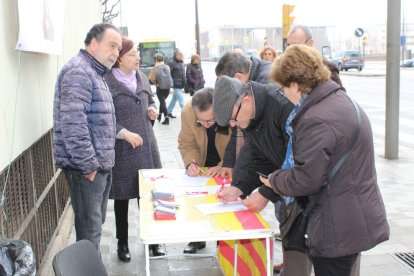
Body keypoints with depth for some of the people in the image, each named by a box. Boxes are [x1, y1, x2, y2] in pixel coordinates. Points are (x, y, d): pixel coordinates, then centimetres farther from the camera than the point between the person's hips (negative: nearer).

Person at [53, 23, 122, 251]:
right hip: (86, 168, -10)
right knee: (89, 228, -2)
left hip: (100, 164, 10)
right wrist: (88, 164, -21)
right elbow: (73, 123, -25)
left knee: (96, 223, 19)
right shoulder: (78, 71, -15)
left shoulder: (94, 73, 17)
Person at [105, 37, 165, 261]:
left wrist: (153, 109, 2)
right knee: (122, 196, 9)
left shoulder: (141, 77, 8)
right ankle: (122, 243, 26)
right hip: (122, 148, -5)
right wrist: (125, 133, -22)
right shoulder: (107, 81, -14)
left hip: (146, 144, 5)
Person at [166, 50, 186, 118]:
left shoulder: (181, 63, 14)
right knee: (181, 98, -11)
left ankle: (169, 112, 26)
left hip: (181, 85, 8)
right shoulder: (171, 63, -10)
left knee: (174, 99, 15)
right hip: (176, 85, -8)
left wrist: (184, 83, 19)